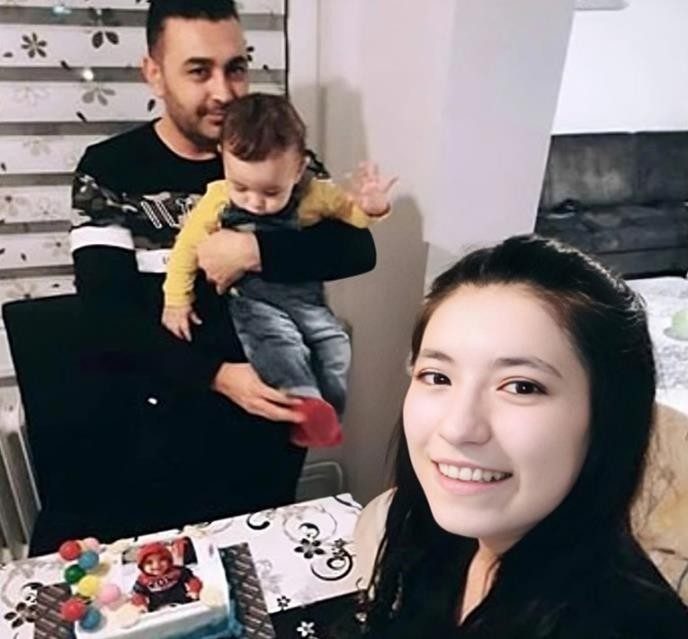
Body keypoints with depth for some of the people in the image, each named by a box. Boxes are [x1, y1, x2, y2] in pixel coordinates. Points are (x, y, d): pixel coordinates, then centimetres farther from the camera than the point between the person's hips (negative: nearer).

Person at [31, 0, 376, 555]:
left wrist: (253, 251, -23)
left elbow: (356, 248, -9)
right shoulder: (109, 170, 0)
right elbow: (108, 315, -10)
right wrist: (216, 376, -23)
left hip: (258, 416, 1)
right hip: (140, 423, 0)